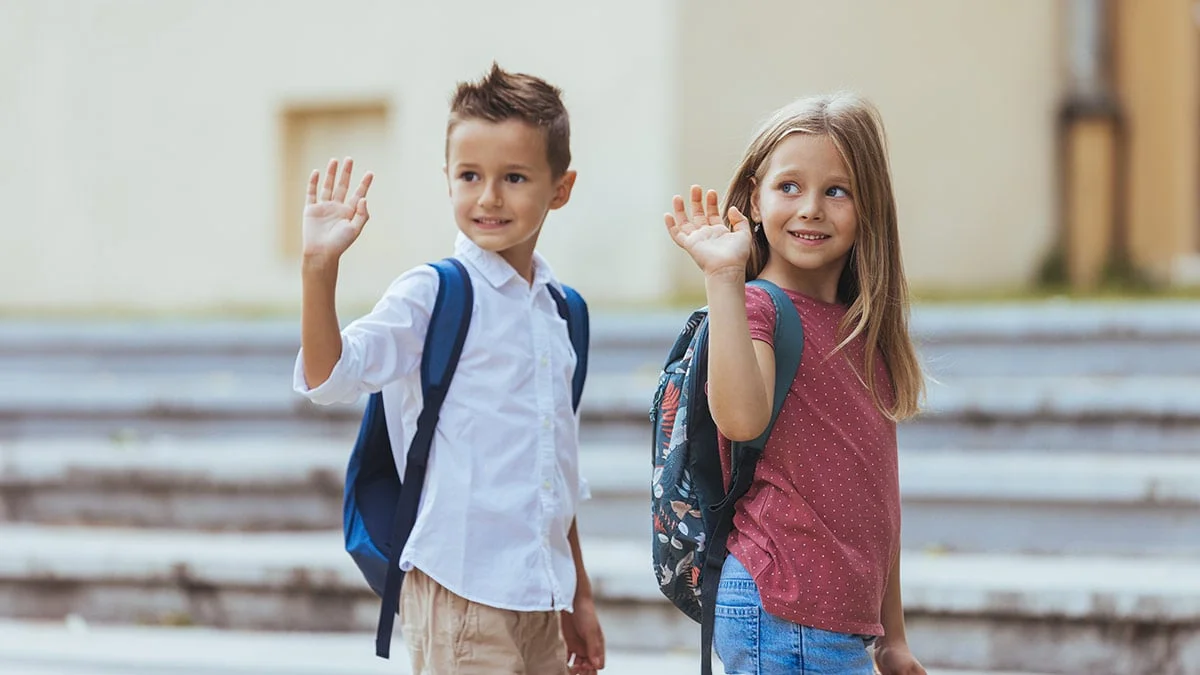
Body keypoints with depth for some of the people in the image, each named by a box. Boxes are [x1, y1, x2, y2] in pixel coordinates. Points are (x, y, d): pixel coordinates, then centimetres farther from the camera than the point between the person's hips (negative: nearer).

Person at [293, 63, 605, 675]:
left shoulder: (559, 310, 13)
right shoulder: (432, 295, -5)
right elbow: (328, 376, -19)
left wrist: (581, 599, 23)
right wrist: (320, 268, -31)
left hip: (541, 601, 6)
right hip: (461, 595, -6)